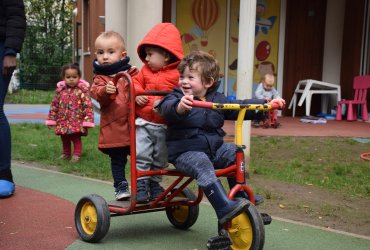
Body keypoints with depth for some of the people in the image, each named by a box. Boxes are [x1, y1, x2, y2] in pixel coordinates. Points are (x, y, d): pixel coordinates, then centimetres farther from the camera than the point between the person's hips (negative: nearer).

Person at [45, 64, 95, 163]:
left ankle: (76, 154, 12)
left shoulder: (82, 89, -9)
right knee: (64, 139, 15)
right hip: (63, 122, 5)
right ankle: (66, 153, 32)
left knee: (76, 138, 0)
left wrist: (87, 120, -18)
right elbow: (54, 105, 10)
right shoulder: (60, 89, 4)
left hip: (77, 122, -5)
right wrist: (51, 120, 10)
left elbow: (88, 106, -12)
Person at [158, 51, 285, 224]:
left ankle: (240, 197, 3)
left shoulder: (217, 99, 11)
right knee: (203, 165, -33)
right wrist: (179, 107, -52)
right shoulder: (177, 97, -5)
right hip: (186, 151, -5)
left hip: (214, 148, 6)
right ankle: (225, 208, -42)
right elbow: (166, 108, -27)